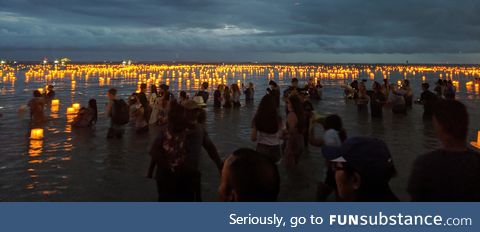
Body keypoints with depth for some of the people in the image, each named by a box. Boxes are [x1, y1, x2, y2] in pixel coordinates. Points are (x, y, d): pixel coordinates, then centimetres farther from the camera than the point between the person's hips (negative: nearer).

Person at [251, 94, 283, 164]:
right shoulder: (278, 119, -14)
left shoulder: (257, 119, -11)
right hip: (274, 149, -1)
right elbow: (281, 136, -6)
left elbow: (253, 138, -7)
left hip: (261, 149, 1)